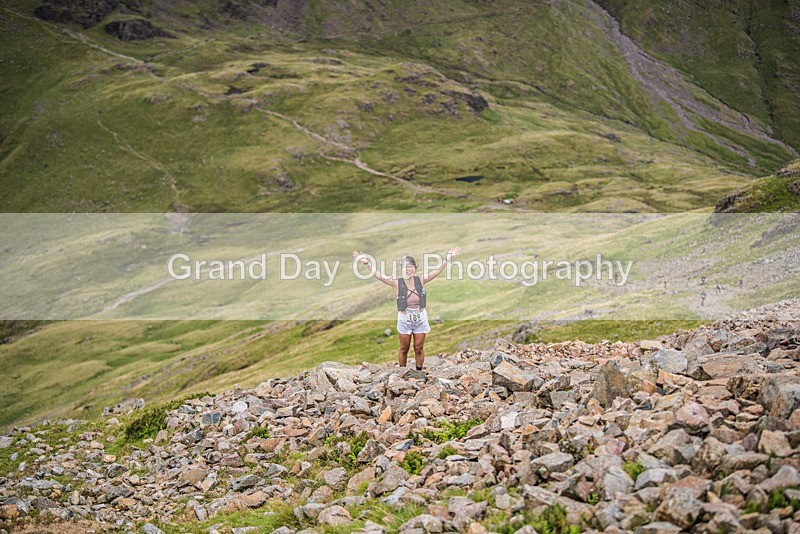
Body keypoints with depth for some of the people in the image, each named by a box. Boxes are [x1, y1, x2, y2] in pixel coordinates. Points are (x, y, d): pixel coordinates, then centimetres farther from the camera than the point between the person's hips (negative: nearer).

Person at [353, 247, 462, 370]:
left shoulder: (420, 280, -6)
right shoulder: (397, 283, -11)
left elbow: (437, 271, -3)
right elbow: (378, 275, -17)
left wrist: (448, 258, -9)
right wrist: (367, 263, -27)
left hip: (420, 320, 1)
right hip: (404, 321, -1)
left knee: (419, 349, 12)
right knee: (404, 349, 12)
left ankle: (419, 371, 26)